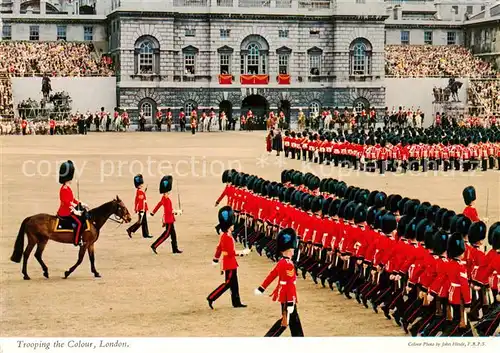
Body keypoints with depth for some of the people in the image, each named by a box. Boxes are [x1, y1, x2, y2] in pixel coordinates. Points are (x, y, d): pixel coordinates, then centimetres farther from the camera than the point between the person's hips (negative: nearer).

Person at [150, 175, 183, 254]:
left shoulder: (164, 198, 9)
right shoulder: (166, 199, -21)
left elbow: (159, 204, 21)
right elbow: (169, 210, -26)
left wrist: (153, 212, 31)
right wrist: (177, 212, -19)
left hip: (169, 219, 10)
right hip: (169, 219, -10)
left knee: (173, 234, 12)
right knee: (166, 234, -5)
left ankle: (175, 249, 15)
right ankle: (154, 246, -4)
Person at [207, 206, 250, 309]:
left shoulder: (224, 236, 9)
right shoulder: (228, 238, -22)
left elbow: (219, 247, 17)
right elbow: (231, 252, -25)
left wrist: (215, 259, 25)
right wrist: (243, 252, -16)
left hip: (231, 264, 10)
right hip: (229, 265, -10)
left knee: (234, 284, 13)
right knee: (228, 283, -5)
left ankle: (236, 302, 18)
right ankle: (211, 298, -4)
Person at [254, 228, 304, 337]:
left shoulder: (282, 262, 7)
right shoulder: (288, 265, -22)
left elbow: (272, 275, 13)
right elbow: (289, 284, -25)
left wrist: (261, 288, 19)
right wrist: (290, 303, -26)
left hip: (285, 295, 10)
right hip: (287, 298, -10)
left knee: (294, 320, 15)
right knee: (285, 322, -1)